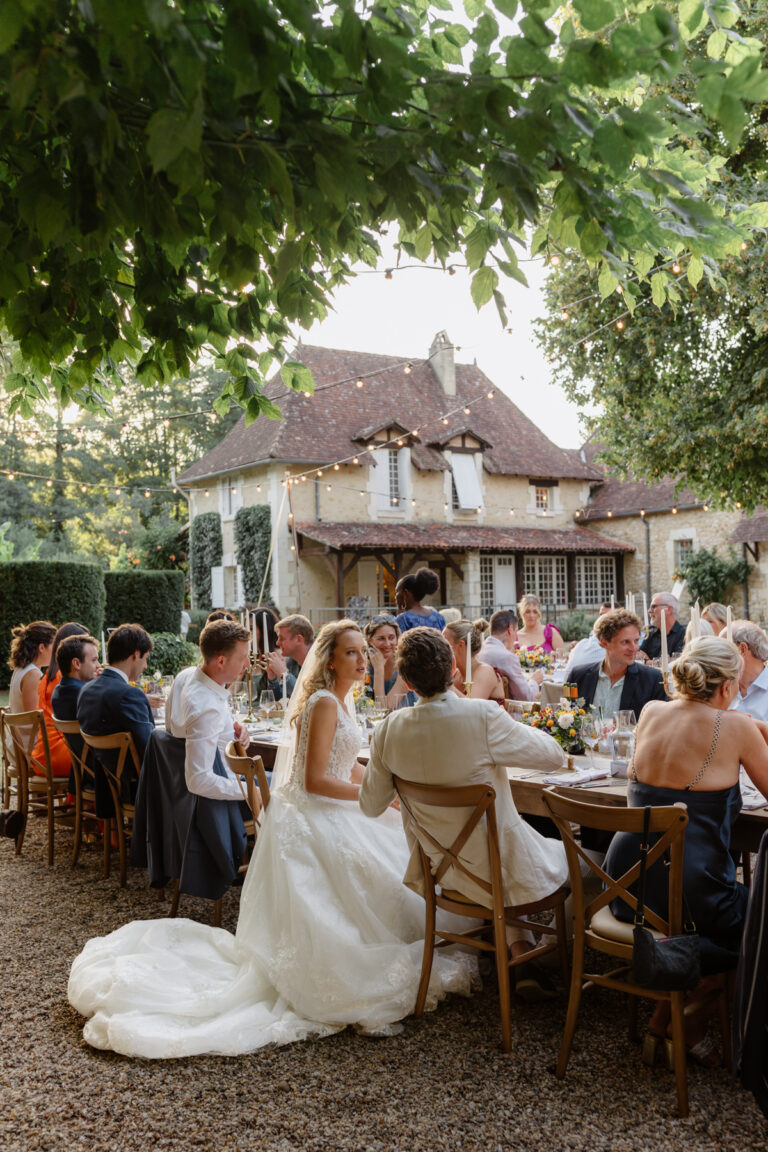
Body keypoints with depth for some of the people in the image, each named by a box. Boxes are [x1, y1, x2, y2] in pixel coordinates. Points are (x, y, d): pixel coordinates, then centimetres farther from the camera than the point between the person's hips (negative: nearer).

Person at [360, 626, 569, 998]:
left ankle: (520, 951, 29)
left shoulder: (388, 730, -12)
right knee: (571, 856, 24)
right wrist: (512, 726, 5)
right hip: (497, 869, -4)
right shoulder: (484, 717, -27)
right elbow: (555, 755, -12)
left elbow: (371, 806, 1)